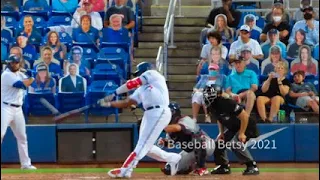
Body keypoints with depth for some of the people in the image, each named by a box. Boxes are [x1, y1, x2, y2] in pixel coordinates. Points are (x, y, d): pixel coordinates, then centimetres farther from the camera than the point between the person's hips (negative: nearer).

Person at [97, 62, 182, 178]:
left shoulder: (152, 74, 6)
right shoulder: (141, 89, 27)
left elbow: (132, 84, -1)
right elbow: (127, 103, 18)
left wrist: (114, 94, 1)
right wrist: (109, 103, 9)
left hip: (159, 112, -9)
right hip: (149, 114, 9)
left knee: (143, 144, -12)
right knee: (146, 146, 10)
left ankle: (125, 170, -20)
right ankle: (173, 159, 24)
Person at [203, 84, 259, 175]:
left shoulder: (227, 103, -31)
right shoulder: (211, 106, -4)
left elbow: (244, 116, -30)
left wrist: (242, 133, -27)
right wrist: (221, 132, 4)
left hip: (247, 126, -9)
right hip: (232, 128, 9)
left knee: (235, 143, -30)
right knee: (218, 142, 6)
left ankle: (252, 166, -22)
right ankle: (224, 166, 23)